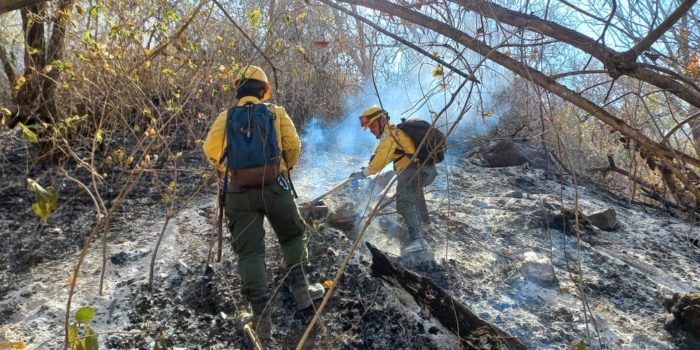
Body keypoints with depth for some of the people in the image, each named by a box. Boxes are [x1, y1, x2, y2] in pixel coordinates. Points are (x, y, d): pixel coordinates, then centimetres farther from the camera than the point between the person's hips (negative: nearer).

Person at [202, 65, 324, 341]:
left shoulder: (227, 116, 10)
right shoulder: (276, 112, 8)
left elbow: (210, 148, 3)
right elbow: (293, 145, 1)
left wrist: (223, 168, 23)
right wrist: (287, 168, 20)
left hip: (239, 189, 1)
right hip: (273, 185, 0)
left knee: (249, 251, 3)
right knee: (293, 235, 21)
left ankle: (260, 315, 1)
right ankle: (300, 290, 20)